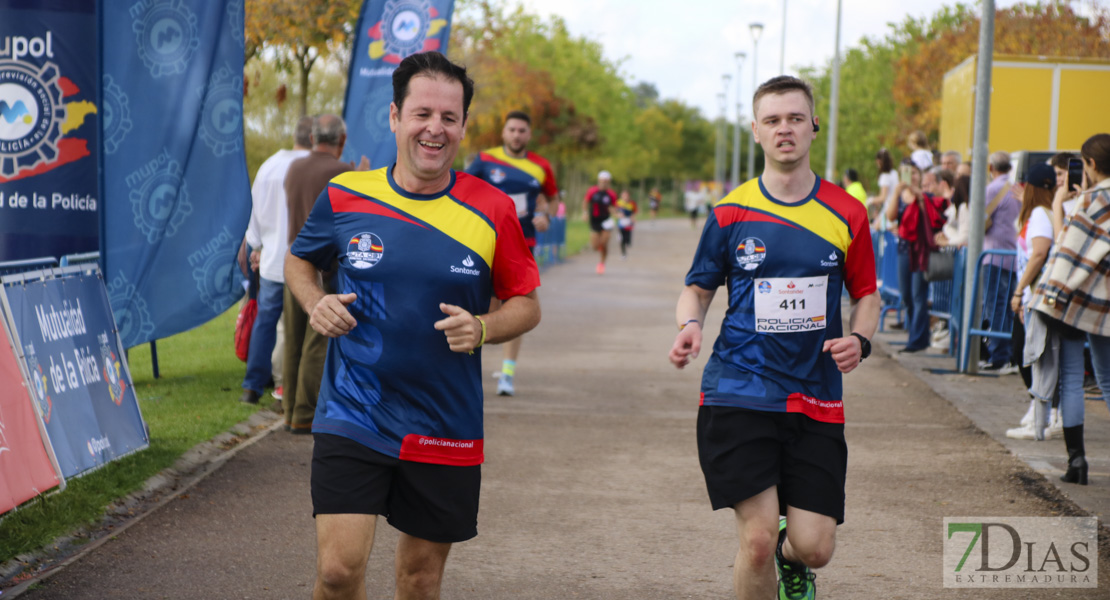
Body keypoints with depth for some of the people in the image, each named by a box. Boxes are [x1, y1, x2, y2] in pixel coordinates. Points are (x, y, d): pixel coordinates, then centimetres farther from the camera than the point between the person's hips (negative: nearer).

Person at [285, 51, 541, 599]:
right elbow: (298, 262, 16)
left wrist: (482, 328, -15)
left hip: (445, 431, 1)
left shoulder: (492, 212, -3)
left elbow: (526, 305, 6)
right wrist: (315, 304, -5)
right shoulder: (344, 195, -1)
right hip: (350, 418, -1)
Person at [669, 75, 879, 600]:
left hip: (816, 401, 2)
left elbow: (866, 294, 15)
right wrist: (690, 326, -10)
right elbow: (697, 288, 12)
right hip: (738, 394, -1)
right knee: (756, 540, -11)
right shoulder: (730, 213, 1)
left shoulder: (846, 214, 4)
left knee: (815, 547, -2)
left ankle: (790, 556, 36)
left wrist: (859, 340, -7)